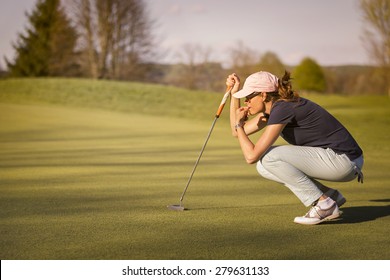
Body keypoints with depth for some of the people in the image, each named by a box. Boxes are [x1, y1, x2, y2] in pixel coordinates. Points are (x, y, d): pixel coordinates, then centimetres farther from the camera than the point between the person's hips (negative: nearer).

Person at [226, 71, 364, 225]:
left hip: (344, 159, -10)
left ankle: (324, 204, -10)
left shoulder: (282, 109, -18)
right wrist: (234, 93, 12)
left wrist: (239, 124, -5)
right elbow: (238, 132, 19)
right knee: (264, 166, 5)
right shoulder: (272, 107, 10)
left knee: (268, 157, -18)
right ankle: (330, 195, 8)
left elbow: (251, 156, -20)